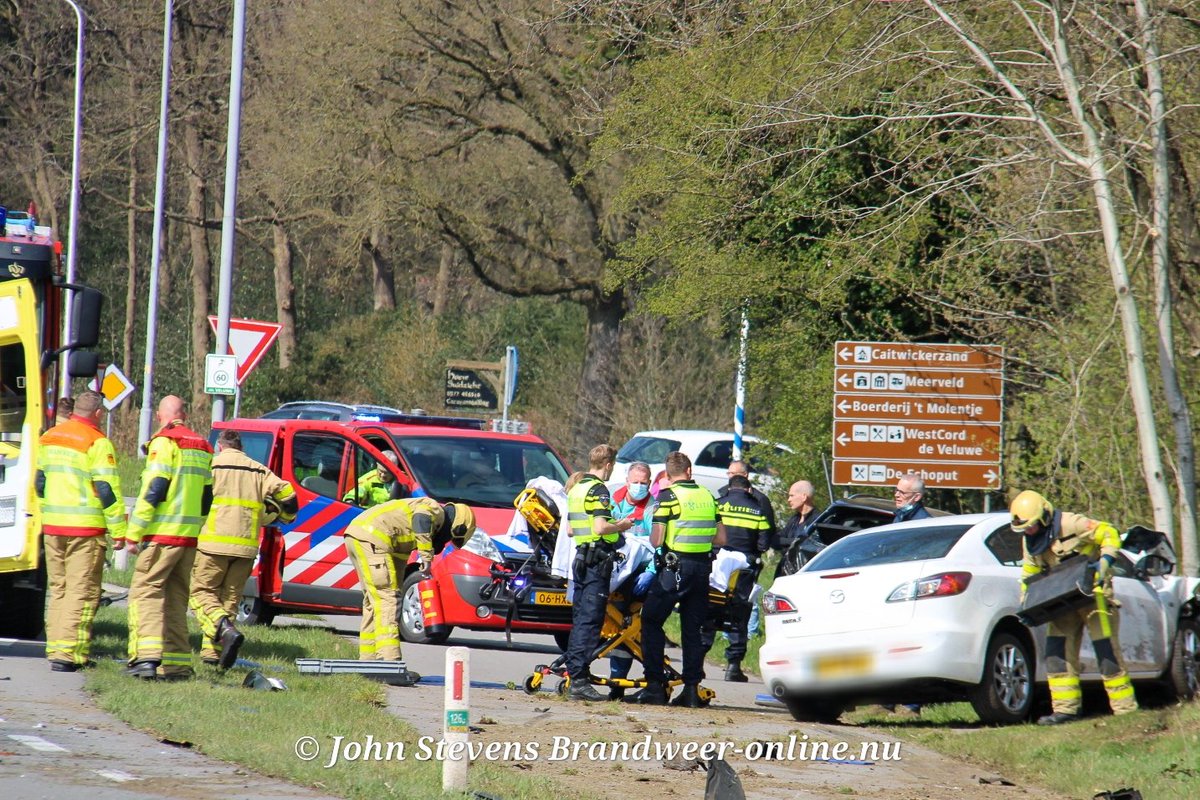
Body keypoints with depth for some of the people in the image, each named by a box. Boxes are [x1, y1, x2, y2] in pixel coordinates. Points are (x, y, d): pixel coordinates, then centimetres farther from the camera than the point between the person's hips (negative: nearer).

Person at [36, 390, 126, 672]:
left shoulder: (49, 438, 13)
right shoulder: (97, 443, -10)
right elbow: (107, 490, -13)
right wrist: (119, 531, -10)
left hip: (52, 526, 7)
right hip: (85, 528, -7)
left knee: (58, 589, 16)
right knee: (82, 591, -6)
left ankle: (55, 647, 16)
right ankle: (67, 654, -13)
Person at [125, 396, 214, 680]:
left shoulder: (164, 443, -8)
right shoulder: (202, 448, 17)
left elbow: (153, 490, -14)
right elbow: (207, 497, 21)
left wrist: (134, 533, -12)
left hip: (162, 536, -7)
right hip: (189, 538, 7)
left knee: (145, 592, -10)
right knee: (176, 598, 13)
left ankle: (147, 657, -24)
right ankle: (177, 664, 11)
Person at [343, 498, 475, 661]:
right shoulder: (436, 511, -2)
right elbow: (421, 519, -25)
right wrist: (427, 556, -22)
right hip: (370, 538, -10)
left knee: (373, 602, 17)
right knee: (386, 599, -12)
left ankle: (367, 659, 22)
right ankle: (389, 660, -19)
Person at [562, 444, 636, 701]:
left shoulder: (576, 489, 15)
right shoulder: (598, 490, -13)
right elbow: (600, 528, -23)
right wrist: (620, 526, -4)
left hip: (581, 560, 9)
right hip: (598, 561, -9)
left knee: (579, 619, 13)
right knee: (590, 621, -9)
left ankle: (572, 674, 15)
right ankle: (579, 680, -12)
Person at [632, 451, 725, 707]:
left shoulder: (668, 496, -8)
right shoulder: (707, 496, 9)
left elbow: (657, 540, -12)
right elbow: (720, 539, 11)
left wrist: (653, 537, 11)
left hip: (675, 568, -5)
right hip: (702, 568, 5)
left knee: (651, 621, 3)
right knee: (692, 628, 11)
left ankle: (655, 685, -3)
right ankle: (692, 689, 7)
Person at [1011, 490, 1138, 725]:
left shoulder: (1071, 524, -18)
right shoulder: (1030, 541, 5)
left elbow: (1109, 534, -14)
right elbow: (1029, 573, 17)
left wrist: (1104, 562, -27)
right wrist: (1025, 605, 5)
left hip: (1094, 592, -7)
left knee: (1106, 650, -8)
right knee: (1057, 652, -1)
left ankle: (1126, 709, -4)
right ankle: (1065, 709, 2)